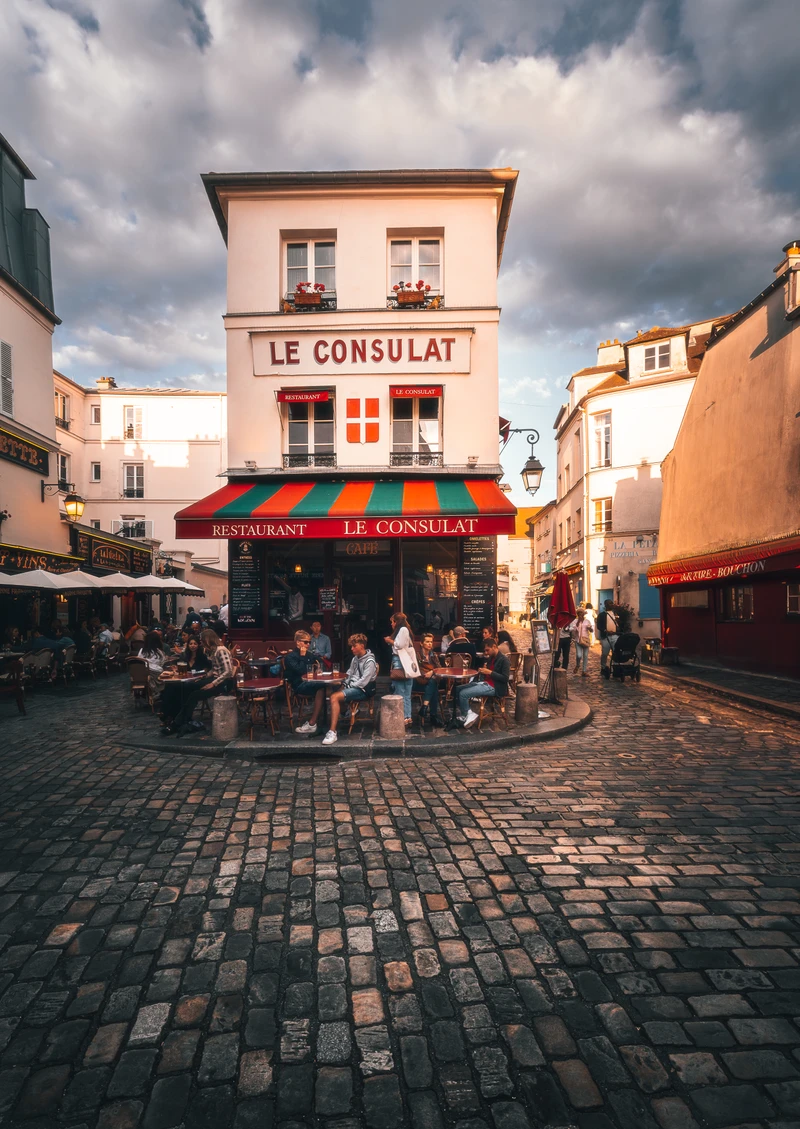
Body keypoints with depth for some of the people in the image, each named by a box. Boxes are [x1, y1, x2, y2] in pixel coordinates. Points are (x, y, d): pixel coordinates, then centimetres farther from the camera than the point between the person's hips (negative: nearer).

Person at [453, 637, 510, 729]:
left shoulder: (504, 660, -10)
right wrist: (482, 670, 2)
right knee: (457, 690, 4)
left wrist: (489, 672, -20)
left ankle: (467, 715, -2)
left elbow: (505, 678, -17)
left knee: (463, 694, -20)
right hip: (484, 683, 10)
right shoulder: (490, 659, 15)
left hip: (494, 687, -10)